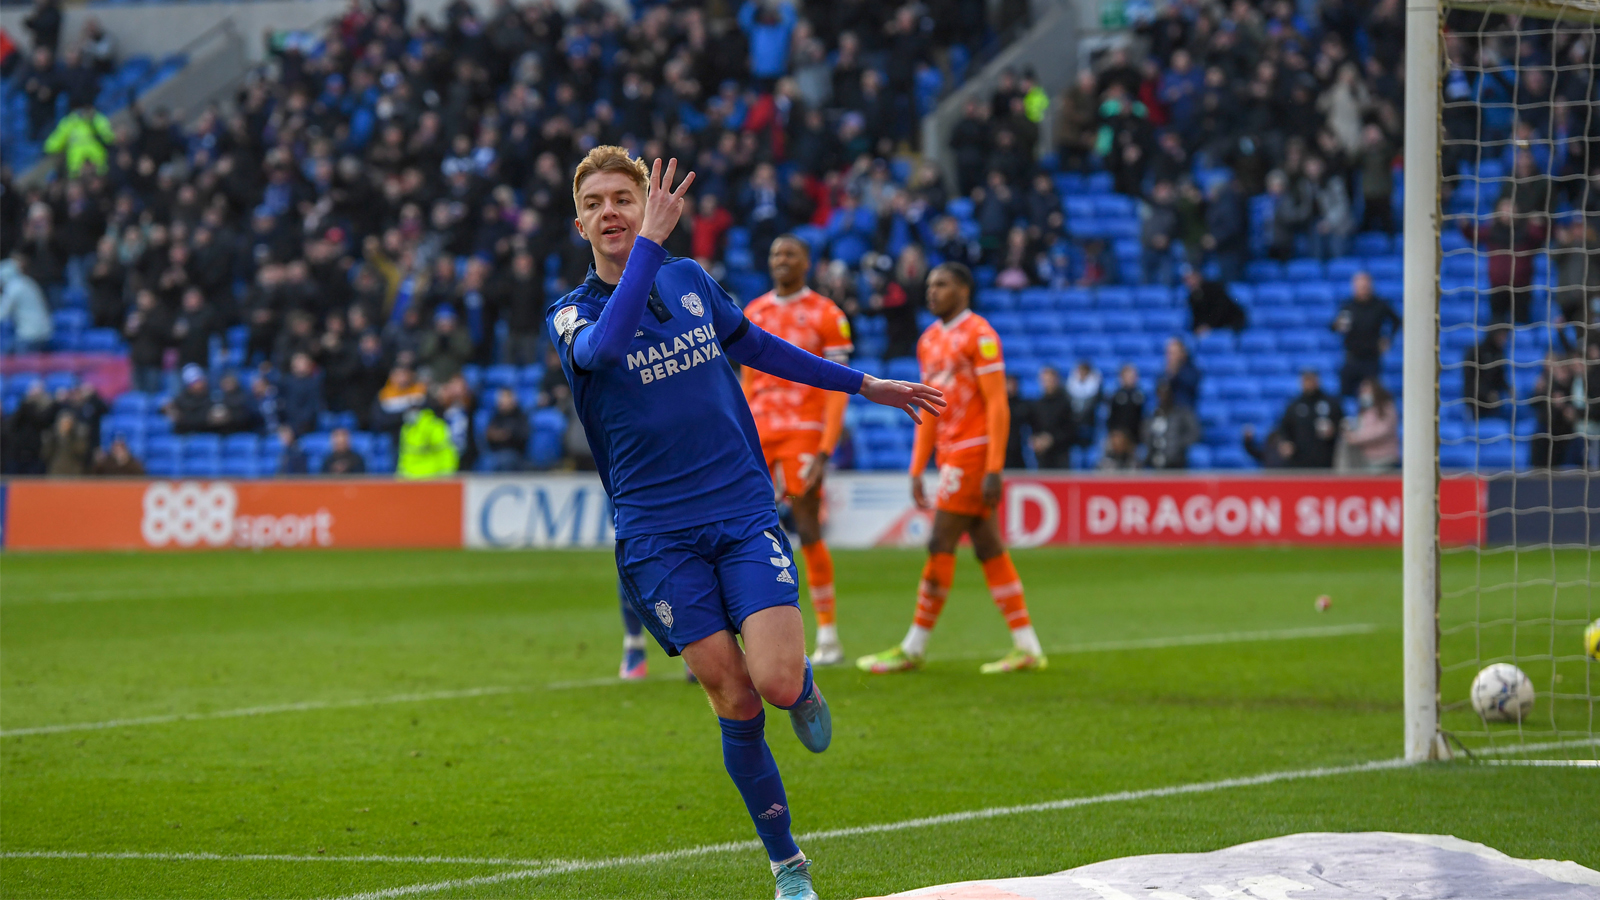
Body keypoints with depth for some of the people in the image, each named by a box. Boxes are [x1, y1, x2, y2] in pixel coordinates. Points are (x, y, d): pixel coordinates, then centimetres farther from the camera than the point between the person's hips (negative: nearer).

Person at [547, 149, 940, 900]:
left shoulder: (690, 281, 9)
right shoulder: (571, 316, -2)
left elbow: (756, 346, 27)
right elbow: (604, 345, -28)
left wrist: (863, 385, 34)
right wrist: (649, 241, -33)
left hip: (744, 510, 2)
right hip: (656, 535, -2)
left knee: (776, 681, -17)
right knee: (734, 704, -4)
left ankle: (804, 687, 21)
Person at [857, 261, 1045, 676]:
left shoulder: (979, 335, -10)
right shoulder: (930, 340, 16)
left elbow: (997, 405, -14)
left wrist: (993, 469, -19)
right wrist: (917, 470, 16)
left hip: (973, 453, -9)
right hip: (951, 454, 9)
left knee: (941, 546, -7)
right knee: (989, 549, 7)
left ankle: (914, 649, -3)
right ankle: (1027, 647, 8)